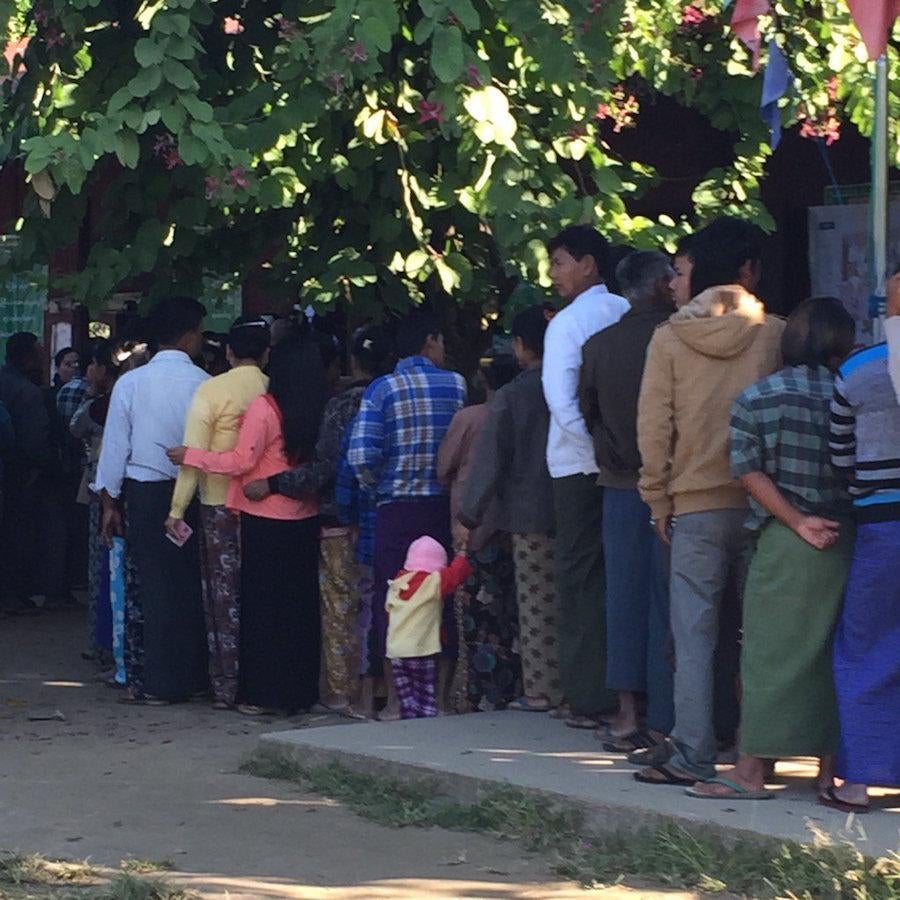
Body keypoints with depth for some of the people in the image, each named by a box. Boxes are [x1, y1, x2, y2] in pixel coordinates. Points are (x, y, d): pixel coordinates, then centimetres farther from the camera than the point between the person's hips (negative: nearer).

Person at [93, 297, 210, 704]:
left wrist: (110, 501, 9)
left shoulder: (130, 383, -3)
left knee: (152, 583, 4)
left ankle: (156, 682, 4)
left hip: (145, 494, 0)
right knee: (191, 584, 9)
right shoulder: (204, 385, -7)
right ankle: (192, 675, 13)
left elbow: (115, 445, 1)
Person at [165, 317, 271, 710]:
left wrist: (177, 509, -6)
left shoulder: (211, 391, -7)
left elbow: (194, 454, -9)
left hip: (220, 504, -2)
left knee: (223, 595, 5)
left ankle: (225, 687, 6)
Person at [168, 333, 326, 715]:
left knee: (262, 604, 2)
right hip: (306, 519, 5)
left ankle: (262, 693, 5)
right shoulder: (317, 411, 1)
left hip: (266, 520, -5)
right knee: (300, 605, 11)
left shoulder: (264, 407, -13)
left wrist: (191, 455, -4)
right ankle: (300, 689, 16)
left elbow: (242, 461, -12)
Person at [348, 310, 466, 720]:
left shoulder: (383, 389, -4)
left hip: (396, 507, -1)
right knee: (445, 601, 9)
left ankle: (396, 700, 6)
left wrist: (378, 485, 5)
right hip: (444, 507, 1)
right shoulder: (456, 385, 0)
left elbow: (361, 455, -12)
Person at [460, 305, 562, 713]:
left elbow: (490, 460, -6)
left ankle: (541, 690, 1)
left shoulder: (510, 397, -8)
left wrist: (470, 514, 1)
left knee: (536, 605, 1)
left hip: (530, 514, -4)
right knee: (568, 601, 8)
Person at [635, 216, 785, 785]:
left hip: (695, 505, 0)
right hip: (762, 503, 1)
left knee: (695, 636, 2)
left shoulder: (669, 339, -1)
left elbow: (654, 428, -2)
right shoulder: (775, 334, -2)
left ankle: (693, 756, 0)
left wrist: (659, 501, 6)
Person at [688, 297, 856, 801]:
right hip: (845, 541, 2)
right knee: (832, 653, 10)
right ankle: (831, 767, 13)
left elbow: (749, 471, -7)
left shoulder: (756, 399, -3)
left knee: (770, 651, 0)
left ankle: (752, 771, -1)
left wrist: (798, 522, -8)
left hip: (785, 539, -2)